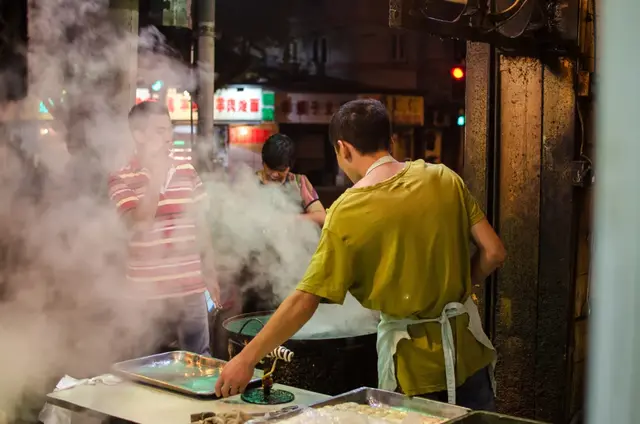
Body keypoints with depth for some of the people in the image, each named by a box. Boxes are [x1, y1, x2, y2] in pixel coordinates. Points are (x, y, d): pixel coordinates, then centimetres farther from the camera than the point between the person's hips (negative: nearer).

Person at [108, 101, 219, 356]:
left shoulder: (187, 172, 7)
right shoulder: (122, 179, -4)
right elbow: (139, 225, -17)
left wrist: (210, 273, 12)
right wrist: (155, 178, -17)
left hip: (191, 287, 3)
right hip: (148, 291, -3)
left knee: (200, 358, 8)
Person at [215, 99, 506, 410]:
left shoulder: (348, 211, -14)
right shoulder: (444, 178, -4)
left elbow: (304, 301, -15)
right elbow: (493, 253, -3)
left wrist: (247, 359, -8)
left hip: (414, 366, -3)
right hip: (467, 349, 3)